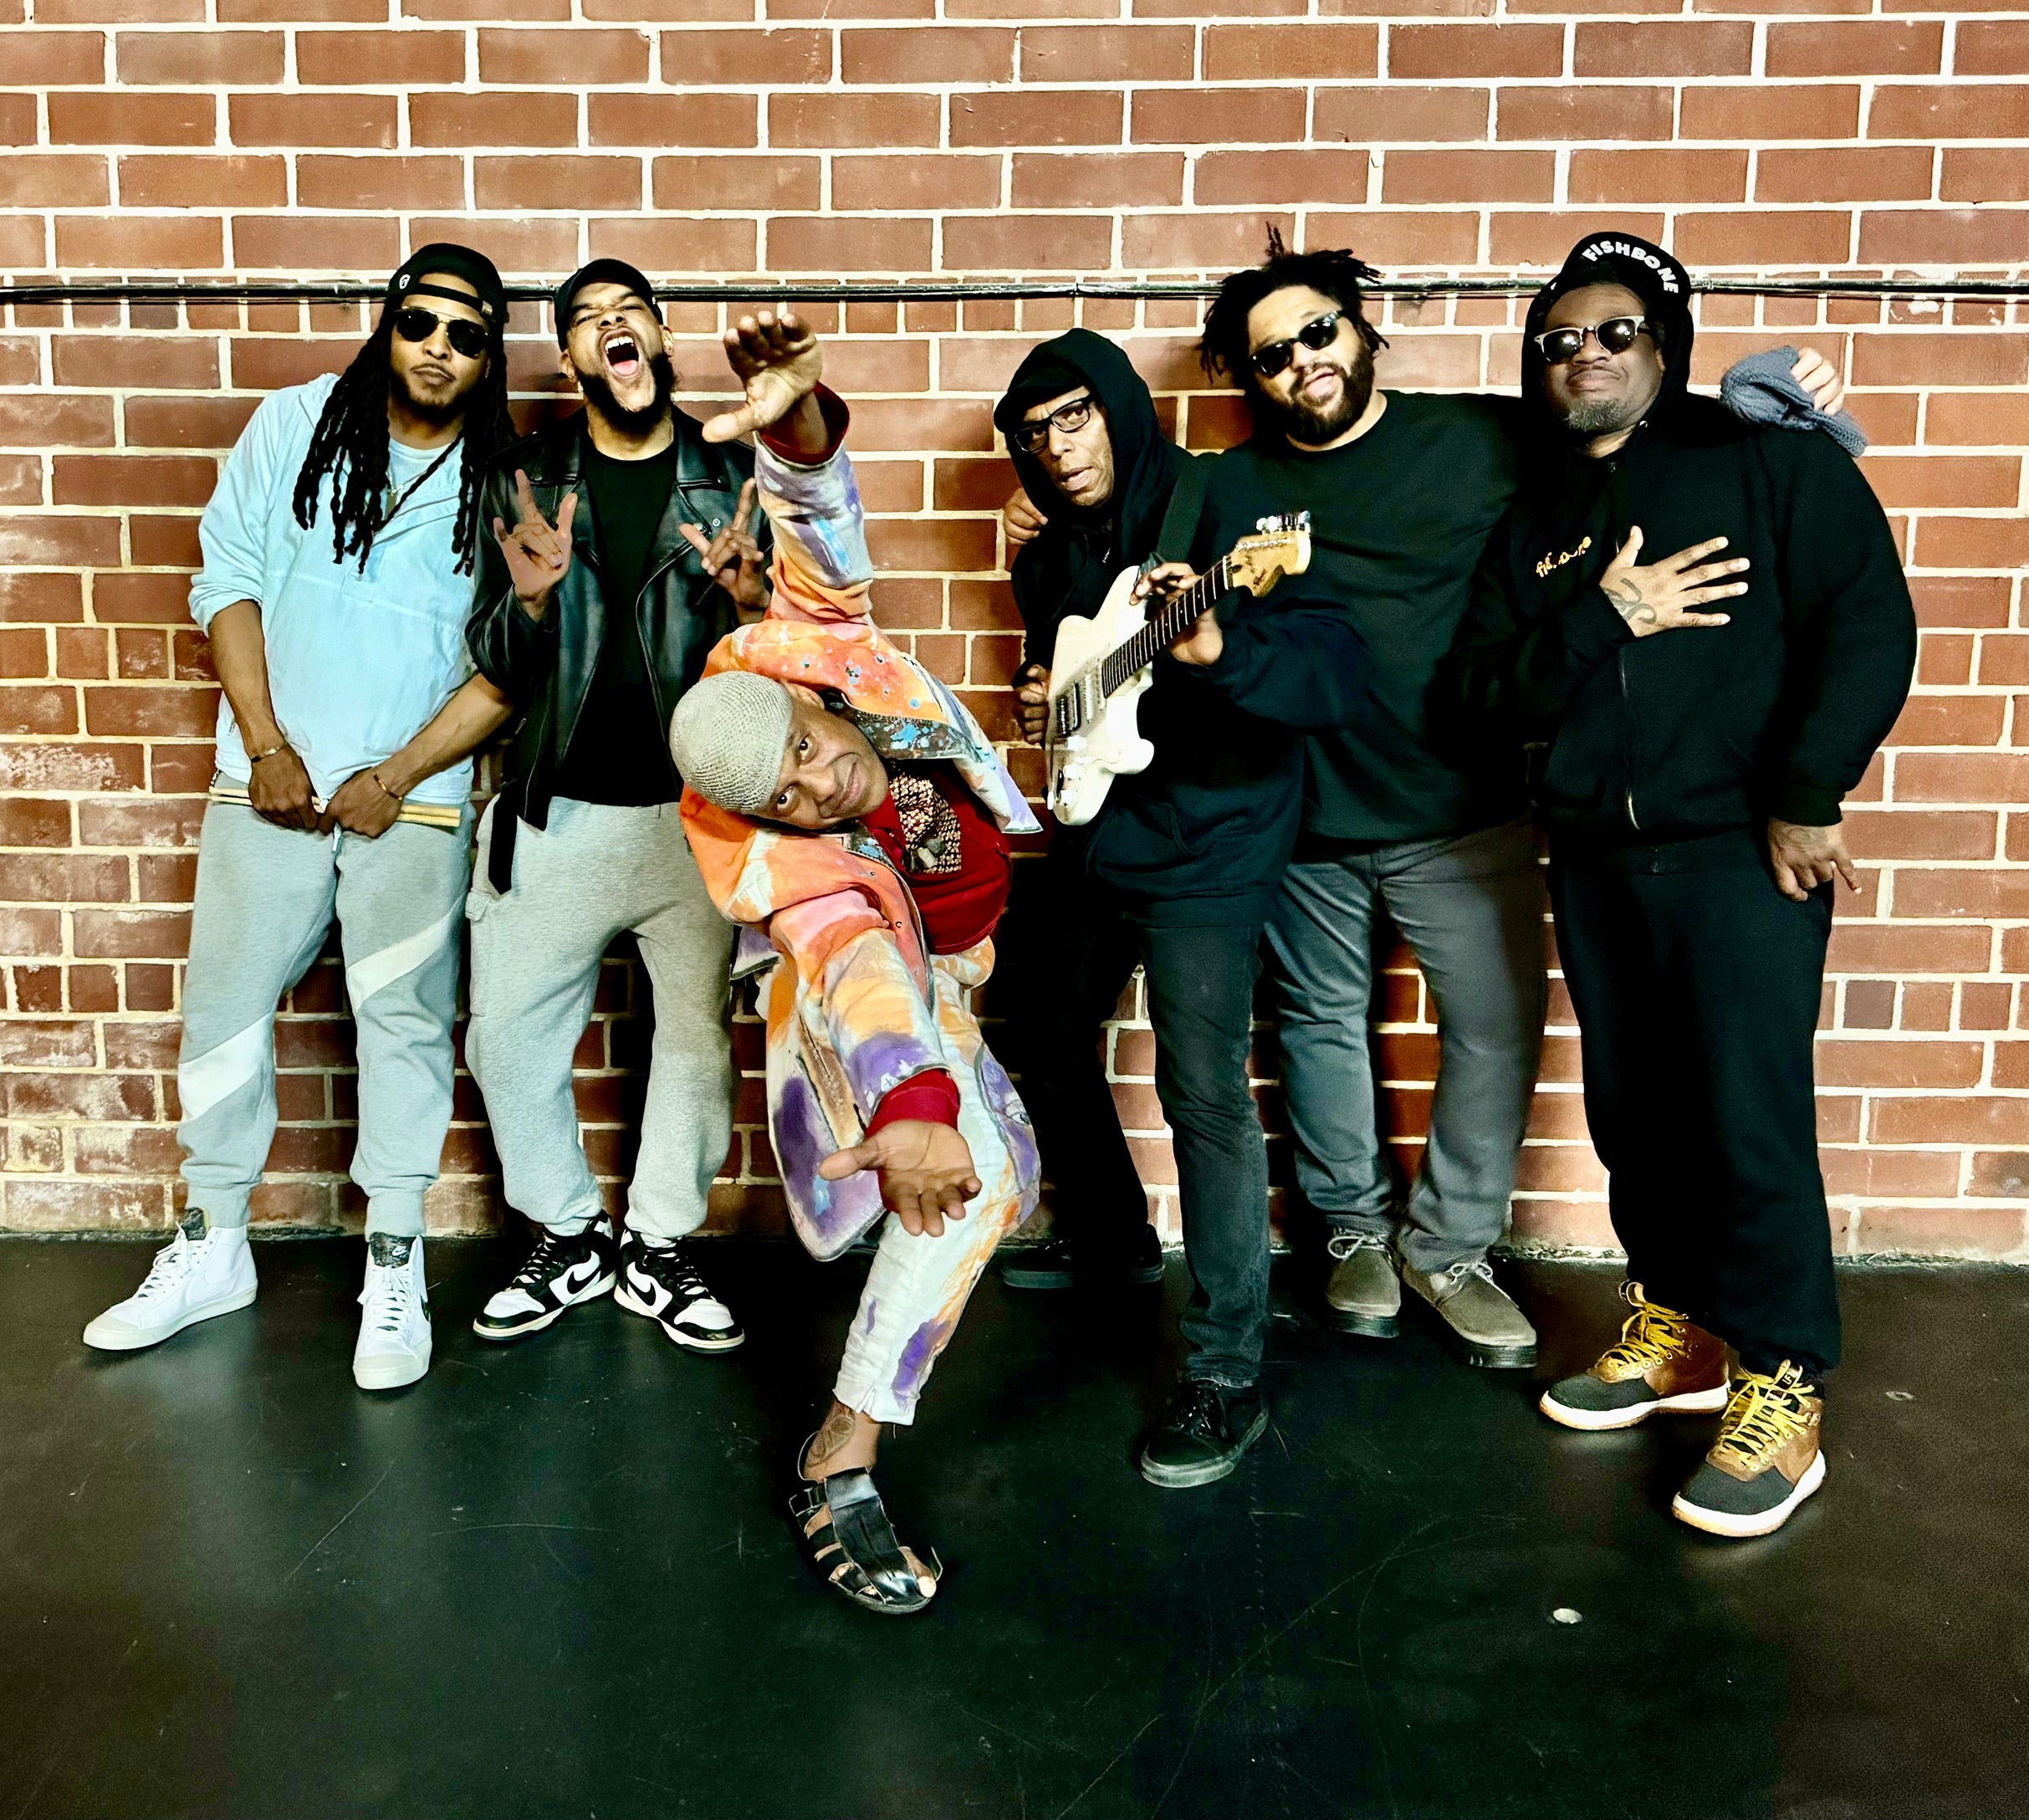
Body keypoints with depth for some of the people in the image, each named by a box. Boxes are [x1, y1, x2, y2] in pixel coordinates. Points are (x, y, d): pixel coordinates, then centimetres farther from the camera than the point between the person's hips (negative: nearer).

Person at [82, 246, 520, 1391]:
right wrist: (267, 747, -5)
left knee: (406, 1020, 1)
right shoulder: (296, 425, 3)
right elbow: (229, 577, 3)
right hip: (272, 781, 2)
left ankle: (395, 1270, 15)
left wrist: (395, 779, -10)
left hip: (416, 796, -2)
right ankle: (213, 1250, 26)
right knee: (224, 1006, 8)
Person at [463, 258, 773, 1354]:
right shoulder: (525, 480, 4)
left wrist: (753, 601, -20)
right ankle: (568, 1237, 28)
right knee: (507, 1038, 7)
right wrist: (529, 600, -19)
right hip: (556, 814, 1)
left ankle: (659, 1250, 26)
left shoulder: (737, 476, 2)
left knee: (697, 1039, 6)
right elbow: (498, 669, 3)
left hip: (697, 813, -1)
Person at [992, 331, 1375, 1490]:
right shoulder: (1050, 561, 8)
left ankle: (1228, 1377, -2)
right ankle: (1109, 1242, 43)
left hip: (1209, 849, -8)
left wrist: (1216, 646, -42)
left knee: (1205, 1093, -14)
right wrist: (1048, 704, -1)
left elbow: (1344, 672, -25)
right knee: (1050, 1039, 19)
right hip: (1094, 835, 8)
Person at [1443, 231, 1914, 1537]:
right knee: (1634, 1114, 12)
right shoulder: (1532, 521, 14)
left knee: (1751, 1121, -5)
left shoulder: (1768, 459, 1)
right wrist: (1600, 618, -11)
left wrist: (1803, 802, -12)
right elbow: (1486, 695, 4)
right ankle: (1678, 1330, 30)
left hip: (1740, 851, -5)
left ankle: (1781, 1392, 11)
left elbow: (1871, 627, -7)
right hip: (1595, 863, 5)